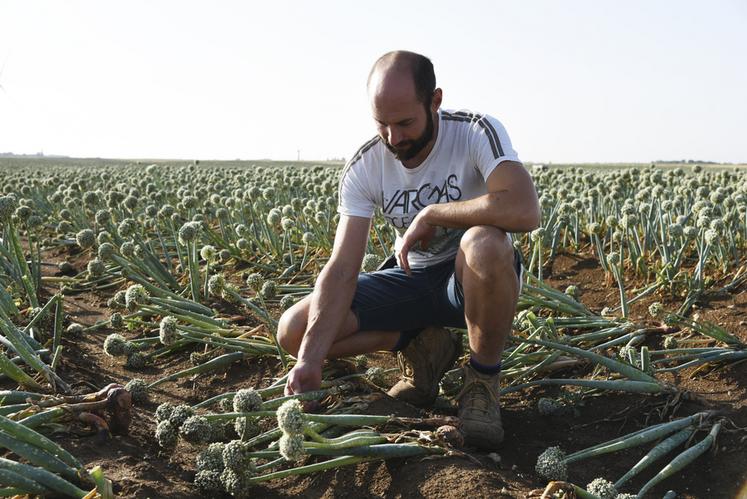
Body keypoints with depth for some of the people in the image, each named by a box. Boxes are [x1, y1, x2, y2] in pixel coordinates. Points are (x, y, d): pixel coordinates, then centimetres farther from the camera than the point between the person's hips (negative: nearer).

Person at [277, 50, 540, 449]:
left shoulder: (477, 133, -21)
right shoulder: (362, 169, -12)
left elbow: (525, 210, -40)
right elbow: (341, 269, -18)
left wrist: (430, 214, -29)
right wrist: (310, 360, -31)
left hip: (478, 279, -3)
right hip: (411, 280, 4)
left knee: (484, 243, -41)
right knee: (294, 331, -13)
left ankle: (482, 378, -15)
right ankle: (423, 347, 6)